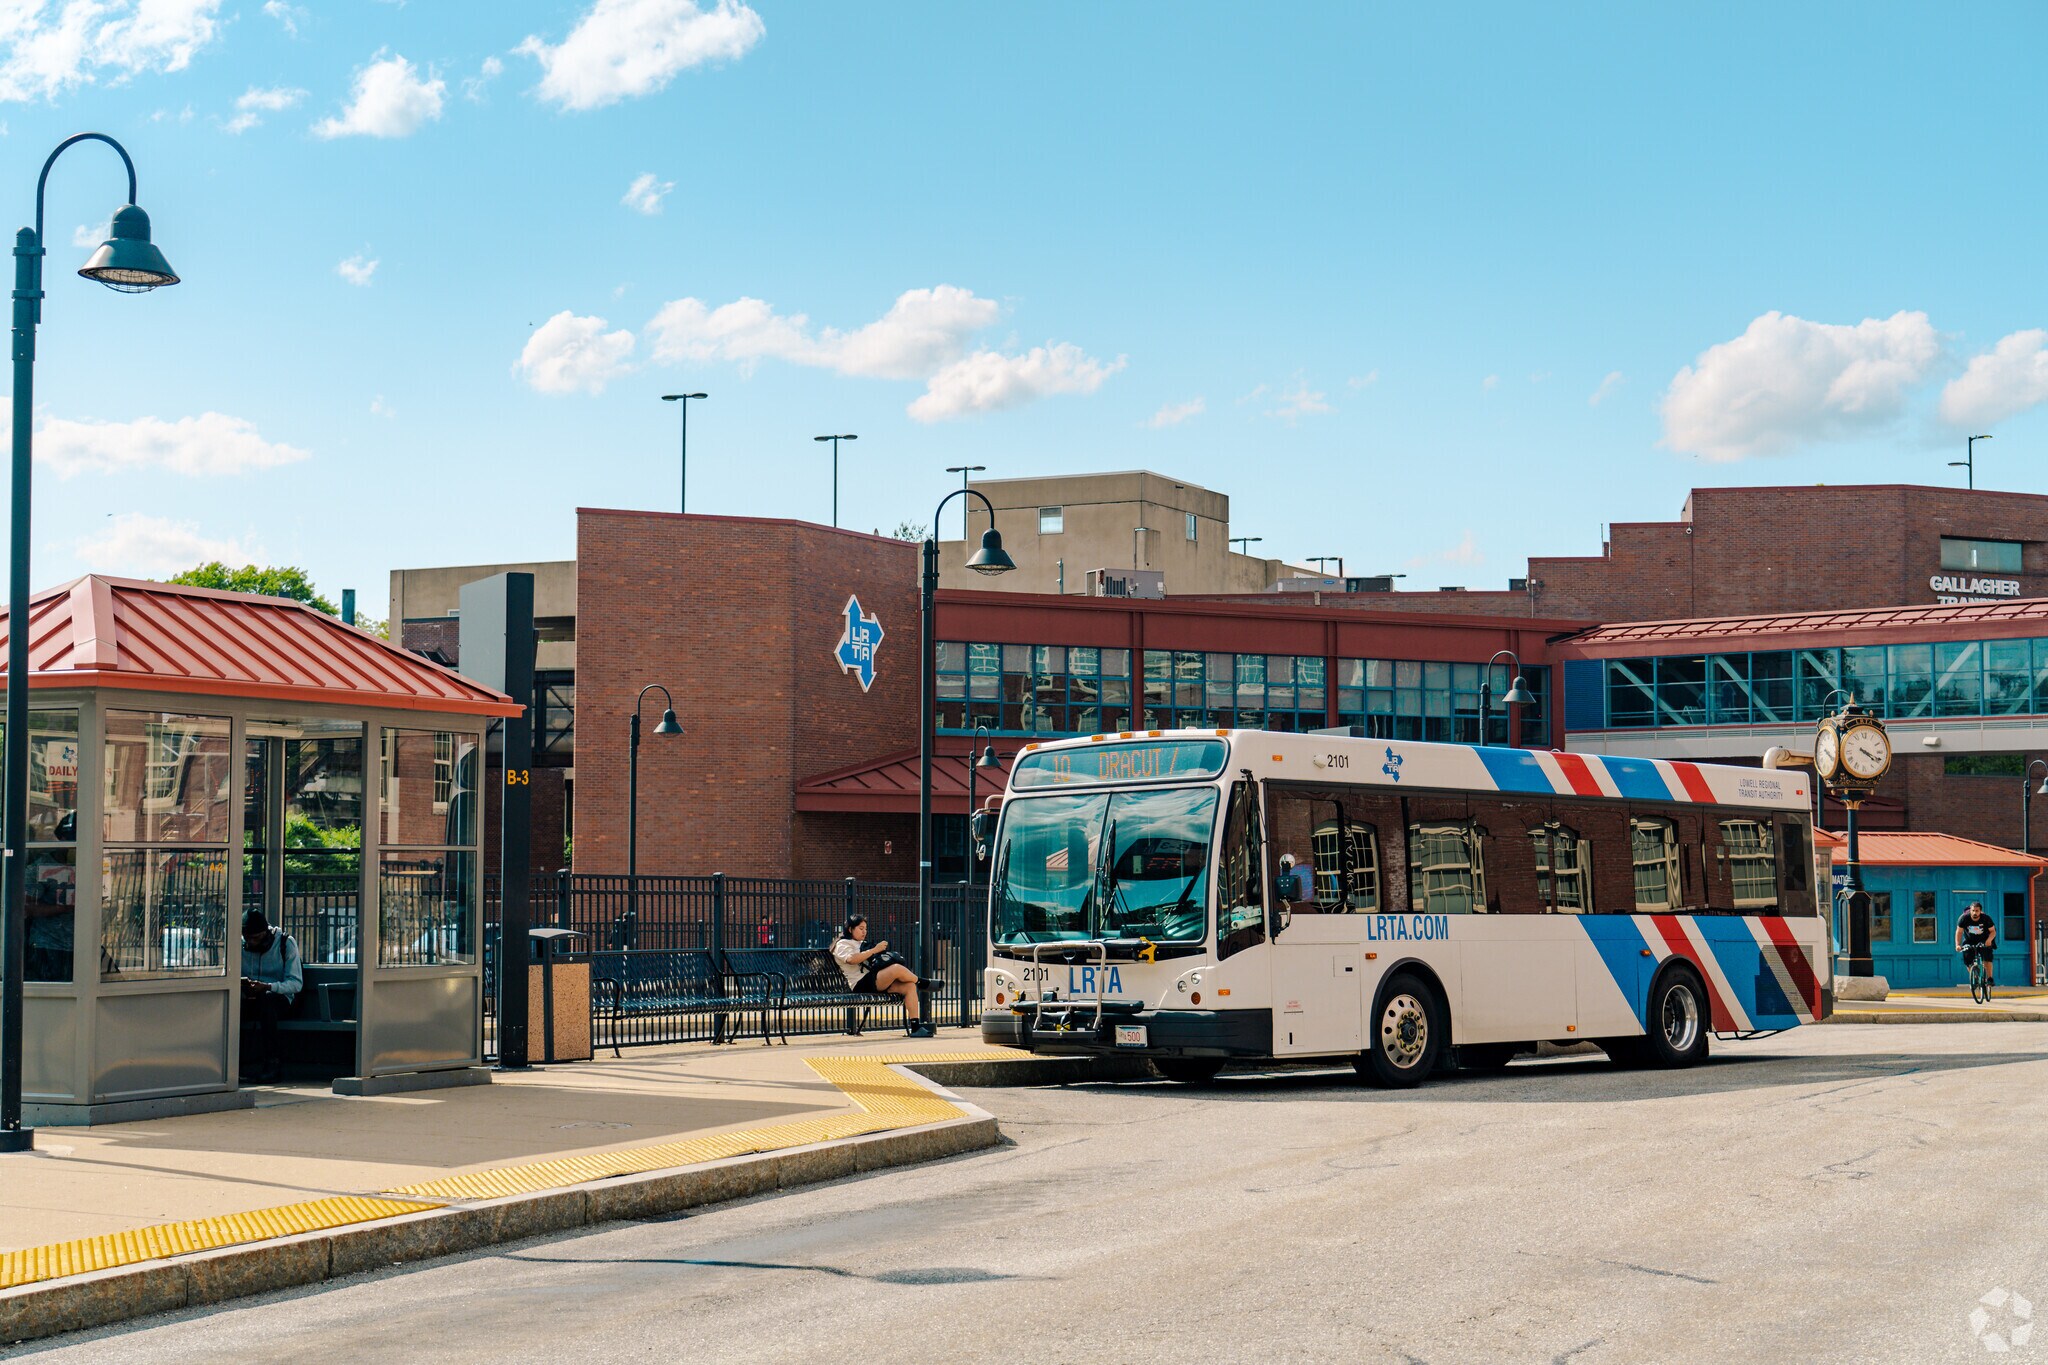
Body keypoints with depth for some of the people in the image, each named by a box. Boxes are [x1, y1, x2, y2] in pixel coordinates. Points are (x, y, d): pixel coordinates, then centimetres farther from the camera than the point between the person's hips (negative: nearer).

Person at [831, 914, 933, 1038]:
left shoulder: (862, 944, 32)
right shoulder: (842, 944, 6)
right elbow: (852, 959, -16)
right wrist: (875, 950, -15)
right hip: (861, 983, -9)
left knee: (909, 986, -15)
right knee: (897, 968, -30)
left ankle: (915, 1028, -20)